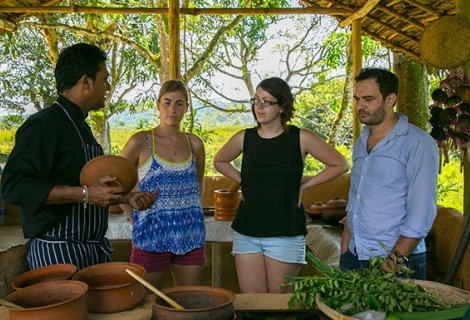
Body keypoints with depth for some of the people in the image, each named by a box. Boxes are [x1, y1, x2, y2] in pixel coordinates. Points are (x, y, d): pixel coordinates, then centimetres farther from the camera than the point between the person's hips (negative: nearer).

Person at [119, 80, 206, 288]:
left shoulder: (194, 143, 5)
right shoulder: (141, 142, -6)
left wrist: (191, 208, 12)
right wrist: (135, 219, -3)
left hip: (191, 236, 4)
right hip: (152, 237, -3)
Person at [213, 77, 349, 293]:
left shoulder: (301, 139, -5)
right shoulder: (244, 139, 2)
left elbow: (340, 165, 4)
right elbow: (219, 162, 22)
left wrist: (303, 185, 0)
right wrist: (243, 180, 8)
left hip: (285, 234, -2)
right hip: (246, 232, 3)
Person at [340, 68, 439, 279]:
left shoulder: (418, 143, -11)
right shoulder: (361, 142, 12)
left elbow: (422, 212, -16)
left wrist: (396, 259, -19)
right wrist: (344, 250, 9)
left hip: (397, 262, -6)